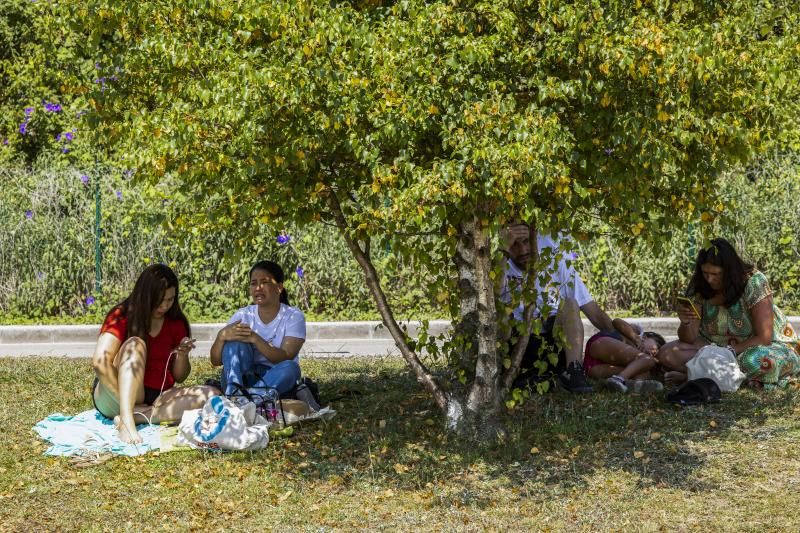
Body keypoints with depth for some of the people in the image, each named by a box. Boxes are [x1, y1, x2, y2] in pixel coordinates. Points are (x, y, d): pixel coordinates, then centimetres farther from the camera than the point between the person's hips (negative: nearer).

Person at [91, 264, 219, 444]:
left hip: (156, 398, 4)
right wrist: (126, 401, -25)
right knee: (135, 343, -28)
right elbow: (100, 362, -19)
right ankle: (127, 420, -46)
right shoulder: (121, 317, -6)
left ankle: (135, 417, -29)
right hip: (113, 398, -4)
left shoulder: (176, 323, 7)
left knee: (211, 395, -20)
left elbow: (179, 377, 13)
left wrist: (182, 355, -9)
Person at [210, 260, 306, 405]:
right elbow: (216, 361, -4)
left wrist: (256, 339, -31)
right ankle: (234, 393, -42)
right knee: (235, 341, -21)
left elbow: (286, 359, -18)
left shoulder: (294, 316, -5)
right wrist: (222, 336, -25)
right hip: (247, 377, 2)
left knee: (290, 368, -33)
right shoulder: (243, 315, 1)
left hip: (278, 380, -2)